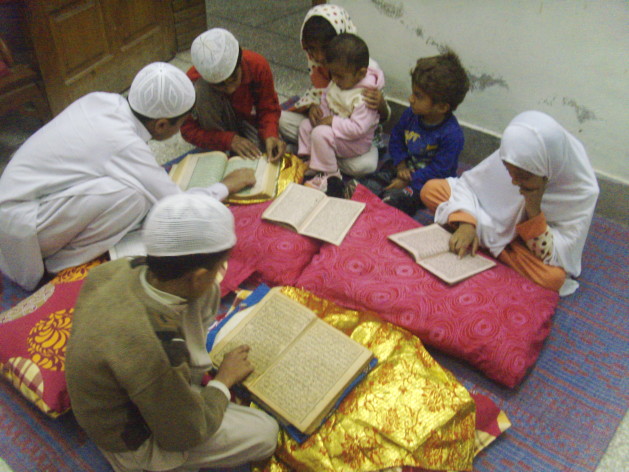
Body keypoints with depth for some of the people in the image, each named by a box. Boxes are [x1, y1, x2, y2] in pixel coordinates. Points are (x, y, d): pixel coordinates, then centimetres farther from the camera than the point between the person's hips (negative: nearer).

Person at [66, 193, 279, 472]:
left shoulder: (115, 269, -22)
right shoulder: (154, 351, -43)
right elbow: (186, 434, -22)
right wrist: (225, 380, -8)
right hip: (133, 441, -6)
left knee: (205, 293, -2)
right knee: (265, 433, 2)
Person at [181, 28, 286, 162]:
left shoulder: (258, 65, -25)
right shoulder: (193, 80, -30)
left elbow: (268, 108, -14)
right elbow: (189, 130, -24)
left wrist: (270, 135, -35)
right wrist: (229, 140, -38)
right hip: (215, 126, 0)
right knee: (201, 89, -33)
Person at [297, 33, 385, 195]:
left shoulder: (365, 97, -30)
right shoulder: (338, 83, -4)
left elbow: (358, 128, -33)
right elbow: (326, 98, 14)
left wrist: (332, 121, -28)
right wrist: (319, 111, -4)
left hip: (355, 143, -9)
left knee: (320, 133, -28)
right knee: (305, 125, 6)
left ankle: (329, 174, -13)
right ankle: (308, 162, 12)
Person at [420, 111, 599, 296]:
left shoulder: (582, 191, -28)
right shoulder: (511, 158, -24)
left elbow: (556, 257, -24)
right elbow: (467, 182, -10)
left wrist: (534, 210, -38)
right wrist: (466, 223, -28)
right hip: (494, 222, 2)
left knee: (554, 277, -38)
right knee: (431, 189, -13)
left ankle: (484, 245, -16)